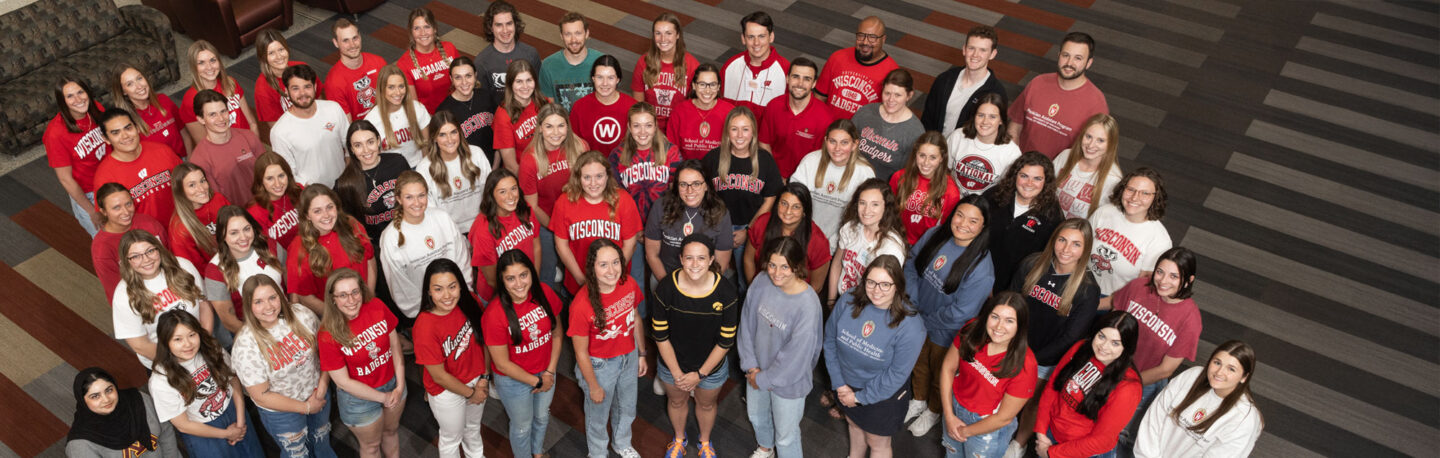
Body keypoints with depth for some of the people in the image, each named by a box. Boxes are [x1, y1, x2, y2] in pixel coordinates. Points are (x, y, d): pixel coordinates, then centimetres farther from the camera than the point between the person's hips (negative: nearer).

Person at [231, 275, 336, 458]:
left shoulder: (300, 314, -18)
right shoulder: (246, 345, -27)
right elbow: (261, 395, -21)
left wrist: (323, 384, -15)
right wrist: (306, 407, -16)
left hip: (318, 395, 4)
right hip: (281, 412, -3)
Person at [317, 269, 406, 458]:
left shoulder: (377, 307, -18)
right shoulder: (327, 334, -27)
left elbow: (395, 345, -7)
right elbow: (344, 382, -20)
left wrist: (400, 387, -9)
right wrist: (383, 398, -14)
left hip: (392, 383, 4)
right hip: (359, 396, -4)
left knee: (391, 430, 30)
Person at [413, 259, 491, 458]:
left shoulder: (469, 302, -20)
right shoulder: (425, 326, -34)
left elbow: (484, 339, -5)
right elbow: (439, 375, -24)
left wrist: (485, 377, -8)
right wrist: (470, 393, -13)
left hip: (477, 380, 5)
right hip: (447, 392, -5)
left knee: (473, 426, 34)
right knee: (452, 437, 23)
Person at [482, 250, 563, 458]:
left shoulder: (544, 293, -19)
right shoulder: (494, 314, -31)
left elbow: (557, 333, -5)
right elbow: (502, 364, -22)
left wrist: (550, 372, -10)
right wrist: (537, 382, -14)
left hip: (545, 372, 5)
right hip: (514, 380, -4)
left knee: (542, 417, 29)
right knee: (523, 426, 21)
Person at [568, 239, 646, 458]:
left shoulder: (629, 284, -19)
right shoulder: (582, 305, -34)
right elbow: (581, 352, -22)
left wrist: (641, 354, 9)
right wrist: (593, 386, -11)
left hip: (629, 357, 5)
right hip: (599, 365, -5)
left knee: (627, 408, 30)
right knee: (598, 414, 23)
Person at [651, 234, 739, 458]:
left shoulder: (726, 292, -28)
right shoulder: (666, 288, -26)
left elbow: (726, 340, -17)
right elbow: (660, 335, -15)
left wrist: (700, 374, -13)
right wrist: (677, 373, -13)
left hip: (711, 365, 0)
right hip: (672, 364, 1)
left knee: (706, 405, 27)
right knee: (677, 401, 28)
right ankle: (679, 439, 60)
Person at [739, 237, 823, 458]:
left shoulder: (808, 305, -34)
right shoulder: (761, 282, -18)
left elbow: (797, 355, -27)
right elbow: (747, 323, -6)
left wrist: (763, 379, -15)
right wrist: (751, 366, -7)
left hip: (788, 380, -6)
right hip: (757, 370, 6)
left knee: (786, 435, 16)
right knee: (756, 415, 33)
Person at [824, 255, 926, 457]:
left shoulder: (910, 326, -31)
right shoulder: (849, 302, -19)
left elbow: (897, 374, -24)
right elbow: (830, 340, -7)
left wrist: (860, 397, -16)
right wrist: (839, 383, -9)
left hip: (882, 395, -5)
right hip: (847, 383, 5)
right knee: (854, 423, 33)